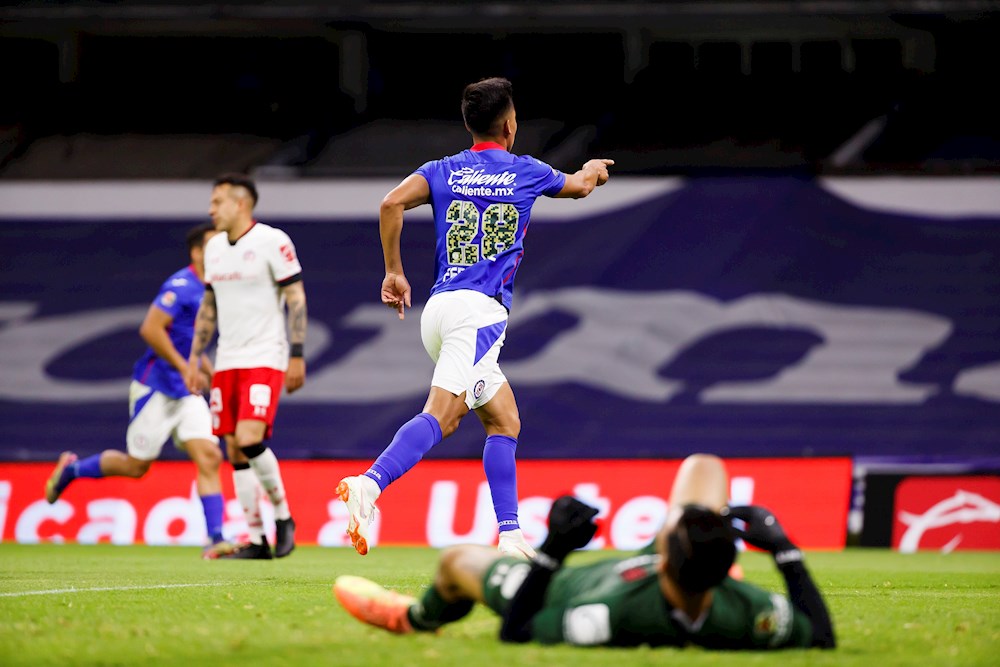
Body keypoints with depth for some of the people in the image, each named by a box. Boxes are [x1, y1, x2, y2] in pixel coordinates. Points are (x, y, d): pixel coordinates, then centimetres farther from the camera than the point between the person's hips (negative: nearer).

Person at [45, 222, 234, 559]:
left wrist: (210, 373, 19)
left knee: (209, 457, -8)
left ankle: (214, 539, -11)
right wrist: (185, 369, -25)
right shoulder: (182, 286, -17)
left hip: (186, 392, 8)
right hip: (155, 388, -8)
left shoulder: (207, 291, 11)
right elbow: (151, 329, -25)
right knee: (136, 465, 2)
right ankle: (71, 469, 26)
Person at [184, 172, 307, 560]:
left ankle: (283, 517, -1)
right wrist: (194, 357, 15)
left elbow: (296, 299, -9)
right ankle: (256, 540, 8)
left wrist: (297, 356, -14)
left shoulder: (272, 242, -8)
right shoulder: (215, 247, 13)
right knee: (235, 452, 3)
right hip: (227, 362, 7)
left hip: (265, 359, -7)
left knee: (250, 439, -20)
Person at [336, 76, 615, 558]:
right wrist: (592, 171, 53)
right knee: (440, 416, -21)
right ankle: (368, 486, -43)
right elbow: (578, 186, 29)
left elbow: (392, 203, -4)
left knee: (505, 421, 14)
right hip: (479, 310, -6)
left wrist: (393, 271, 4)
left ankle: (509, 536, 7)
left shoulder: (442, 171, 14)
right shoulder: (525, 172, 9)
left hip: (439, 306, 6)